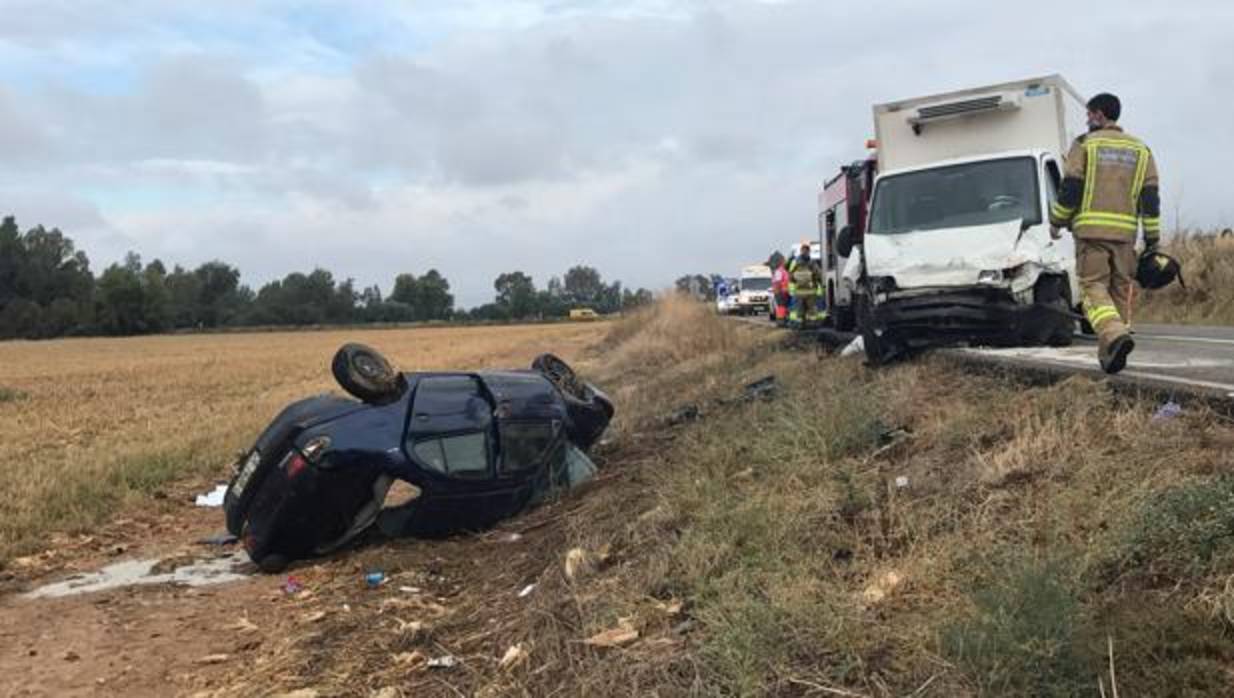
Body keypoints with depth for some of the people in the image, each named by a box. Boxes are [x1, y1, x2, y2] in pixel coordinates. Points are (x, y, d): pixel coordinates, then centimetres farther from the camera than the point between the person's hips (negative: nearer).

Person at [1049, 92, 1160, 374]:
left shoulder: (1085, 144, 2)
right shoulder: (1140, 150, 14)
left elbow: (1070, 188, -5)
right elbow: (1150, 198, 9)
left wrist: (1056, 221, 7)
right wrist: (1152, 238, 12)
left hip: (1090, 230, -4)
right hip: (1125, 233, 4)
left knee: (1094, 288, -5)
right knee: (1119, 291, 11)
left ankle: (1116, 335, -30)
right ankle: (1108, 355, 14)